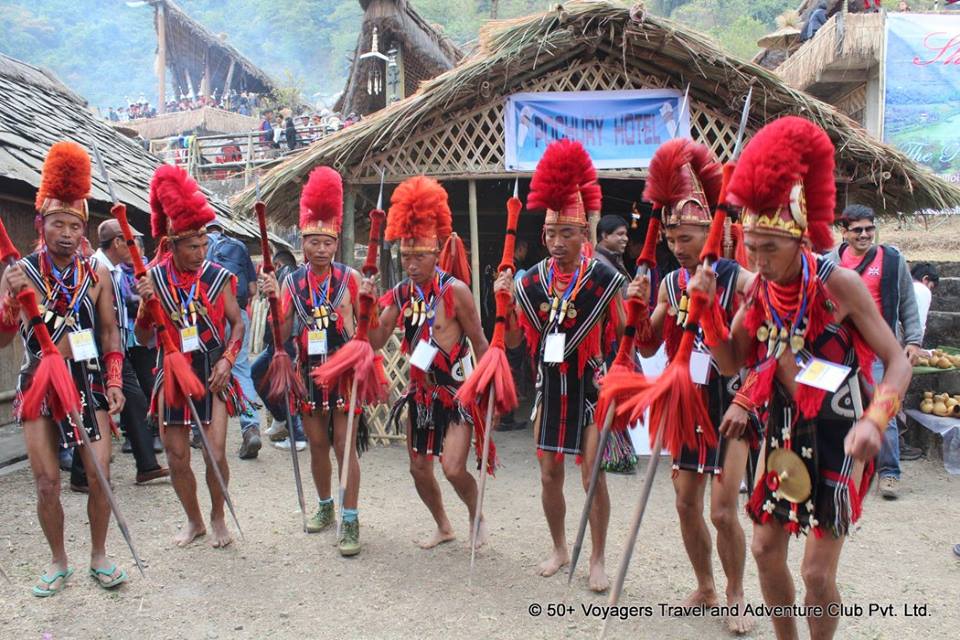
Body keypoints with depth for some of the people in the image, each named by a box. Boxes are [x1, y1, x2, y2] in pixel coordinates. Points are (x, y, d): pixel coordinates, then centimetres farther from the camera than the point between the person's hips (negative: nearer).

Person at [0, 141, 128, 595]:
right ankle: (58, 562, 22)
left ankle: (99, 556, 18)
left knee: (100, 473, -1)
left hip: (88, 383, 1)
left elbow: (110, 333, 5)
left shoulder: (97, 273, 0)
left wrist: (114, 382, -3)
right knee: (47, 482, 3)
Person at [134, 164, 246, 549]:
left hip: (212, 373, -2)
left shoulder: (218, 277, -5)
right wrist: (145, 304, -17)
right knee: (176, 457, 8)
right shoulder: (155, 278, -3)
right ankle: (193, 521, 30)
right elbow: (144, 339, 0)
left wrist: (227, 359, -10)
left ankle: (217, 518, 21)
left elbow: (237, 324, 4)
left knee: (215, 453, -5)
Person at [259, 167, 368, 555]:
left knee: (345, 444, -1)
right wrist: (273, 299, -14)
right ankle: (325, 505, 34)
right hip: (309, 371, 3)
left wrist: (353, 311, -23)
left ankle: (350, 520, 7)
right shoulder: (293, 282, 3)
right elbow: (281, 334, 0)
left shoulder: (349, 278, -5)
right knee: (317, 443, 15)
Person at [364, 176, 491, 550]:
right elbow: (376, 342, -2)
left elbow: (479, 342, -10)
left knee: (453, 468, -13)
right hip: (421, 391, 6)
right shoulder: (401, 294, 1)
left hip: (457, 391, -6)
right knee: (419, 469, 12)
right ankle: (443, 527, 35)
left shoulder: (455, 291, -15)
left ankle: (476, 517, 18)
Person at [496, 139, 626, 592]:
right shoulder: (532, 280, 0)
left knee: (593, 474, 0)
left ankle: (598, 560, 18)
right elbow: (512, 340, 4)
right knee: (549, 474, 11)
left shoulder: (605, 278, -10)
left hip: (590, 388, -3)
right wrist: (503, 301, -11)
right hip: (549, 388, 4)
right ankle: (559, 549, 32)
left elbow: (623, 337, -6)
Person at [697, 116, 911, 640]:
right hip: (783, 431, 6)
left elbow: (897, 361, -13)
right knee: (766, 548, 14)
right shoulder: (758, 289, -2)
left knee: (817, 572, -2)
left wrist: (874, 420, -30)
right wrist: (707, 308, -11)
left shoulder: (840, 284, -18)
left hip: (836, 438, -5)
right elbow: (732, 363, 2)